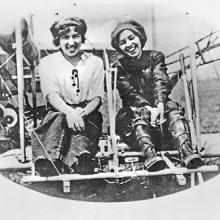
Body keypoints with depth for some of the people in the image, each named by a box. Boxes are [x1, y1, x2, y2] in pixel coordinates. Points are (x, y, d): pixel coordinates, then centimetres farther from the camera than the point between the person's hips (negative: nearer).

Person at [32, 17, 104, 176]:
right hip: (59, 111, -1)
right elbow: (51, 94, -7)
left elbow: (97, 98, 4)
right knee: (60, 119, -37)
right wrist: (70, 112, -28)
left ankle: (82, 155, -62)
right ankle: (50, 158, -59)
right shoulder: (47, 63, 8)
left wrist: (81, 113, -19)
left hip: (88, 114, 1)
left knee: (79, 125, -35)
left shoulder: (95, 62, 11)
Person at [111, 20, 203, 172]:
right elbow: (130, 94, -9)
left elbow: (161, 82, -8)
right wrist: (149, 109, -28)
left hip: (158, 107, 1)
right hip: (133, 112, -1)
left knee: (173, 110, -29)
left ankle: (186, 152, -49)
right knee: (137, 115, -34)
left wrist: (160, 104, -30)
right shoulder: (119, 67, 6)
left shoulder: (155, 57, 9)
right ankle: (149, 154, -56)